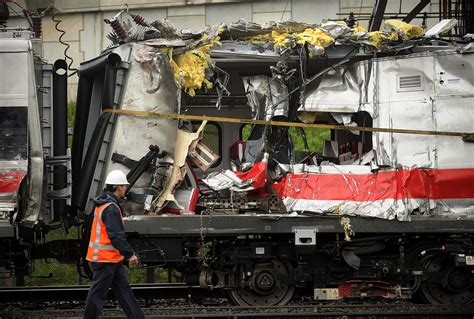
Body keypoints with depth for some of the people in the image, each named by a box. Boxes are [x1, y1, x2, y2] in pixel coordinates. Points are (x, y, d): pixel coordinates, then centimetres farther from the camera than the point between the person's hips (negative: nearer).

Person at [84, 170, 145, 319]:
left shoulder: (103, 204, 13)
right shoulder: (111, 208, -20)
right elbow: (117, 236, -24)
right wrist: (130, 254, -19)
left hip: (111, 258, 11)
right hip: (106, 258, -11)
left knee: (123, 288, 11)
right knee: (98, 292, -3)